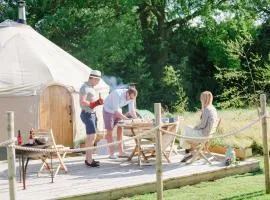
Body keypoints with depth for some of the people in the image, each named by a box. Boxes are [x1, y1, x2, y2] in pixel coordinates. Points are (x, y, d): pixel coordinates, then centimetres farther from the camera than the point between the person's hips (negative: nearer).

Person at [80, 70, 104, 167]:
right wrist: (94, 103, -21)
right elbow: (82, 102, -22)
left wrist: (98, 101, 5)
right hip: (87, 114, -10)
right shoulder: (85, 87, -14)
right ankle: (89, 160, -12)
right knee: (92, 136, -13)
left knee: (90, 137, 12)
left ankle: (87, 158, 18)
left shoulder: (91, 87, 16)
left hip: (92, 114, 10)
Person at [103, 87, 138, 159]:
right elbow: (116, 111, -36)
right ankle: (111, 153, -2)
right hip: (108, 110, -6)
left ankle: (121, 152, 1)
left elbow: (131, 111, -7)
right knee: (110, 130, -6)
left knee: (120, 129, -1)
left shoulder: (131, 97, -16)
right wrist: (127, 119, -40)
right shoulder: (117, 94, -36)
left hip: (118, 110, 6)